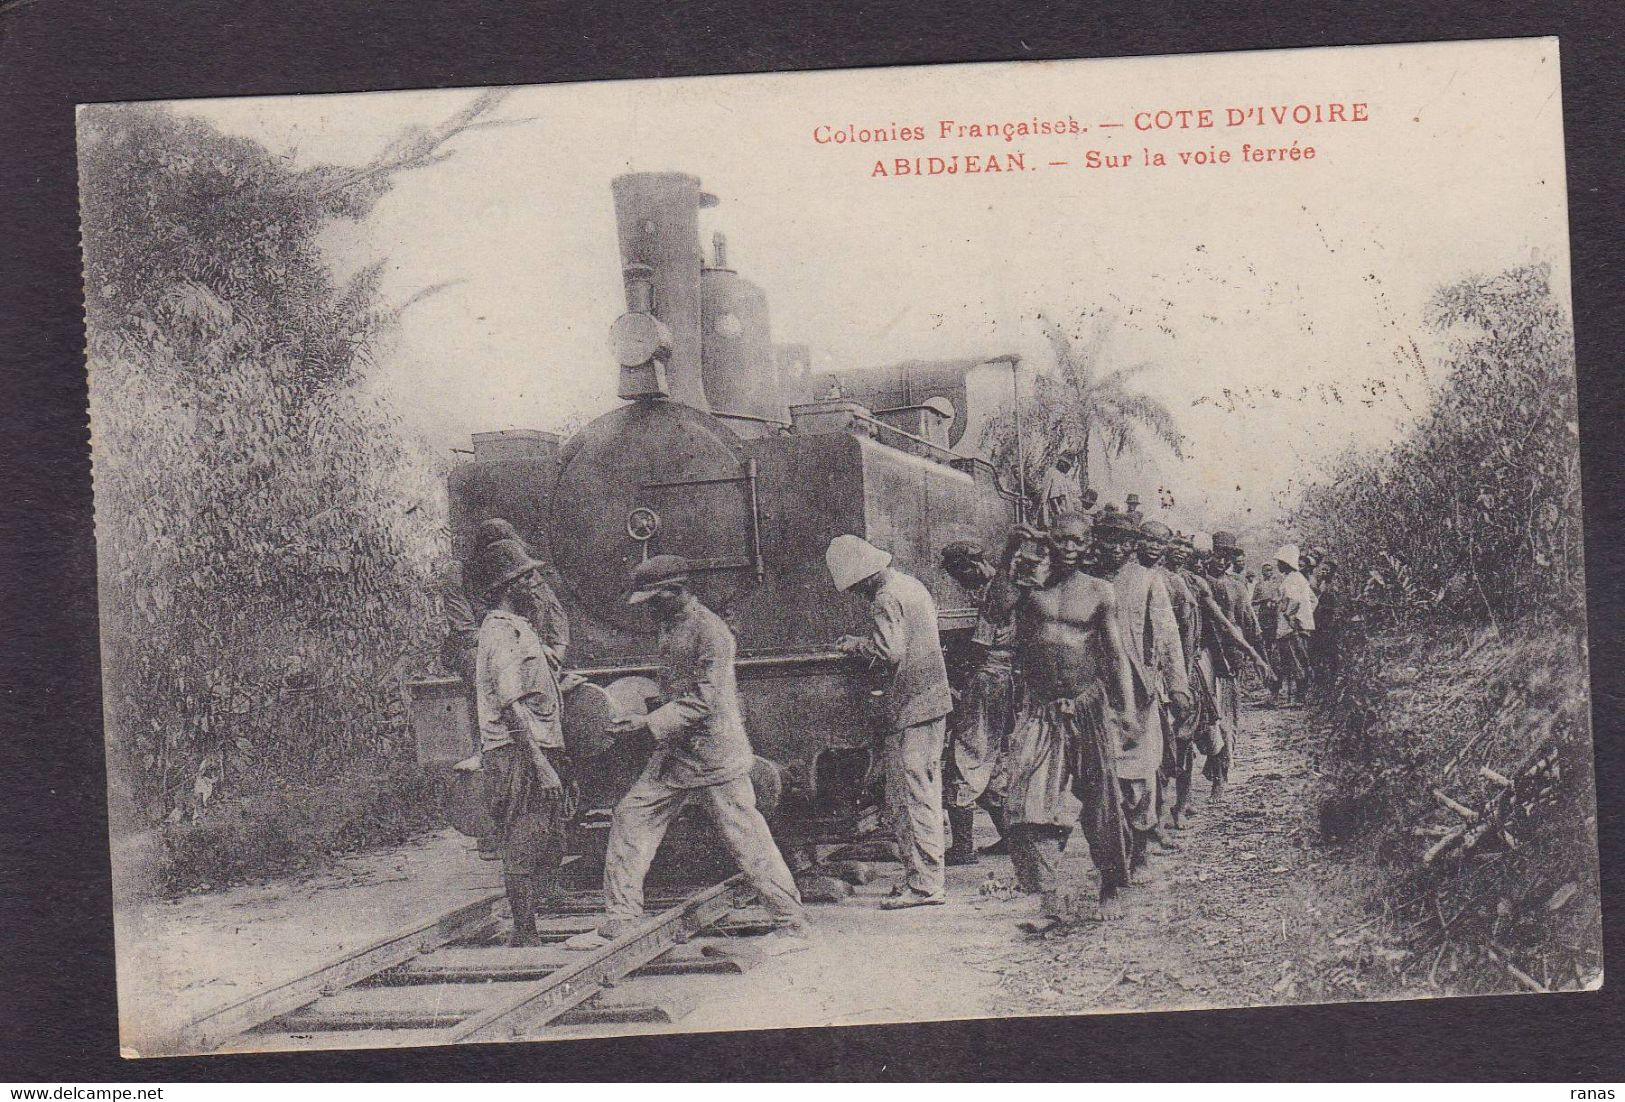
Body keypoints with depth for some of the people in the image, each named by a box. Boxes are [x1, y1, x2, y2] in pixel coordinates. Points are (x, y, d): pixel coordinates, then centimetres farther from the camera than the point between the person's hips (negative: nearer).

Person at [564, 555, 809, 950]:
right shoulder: (669, 626, 11)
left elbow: (703, 698, -22)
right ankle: (619, 922, 8)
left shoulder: (710, 630, -16)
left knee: (745, 838, -4)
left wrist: (648, 723, -26)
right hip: (674, 754, 9)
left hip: (715, 755, -9)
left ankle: (793, 924, 7)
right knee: (630, 818, 4)